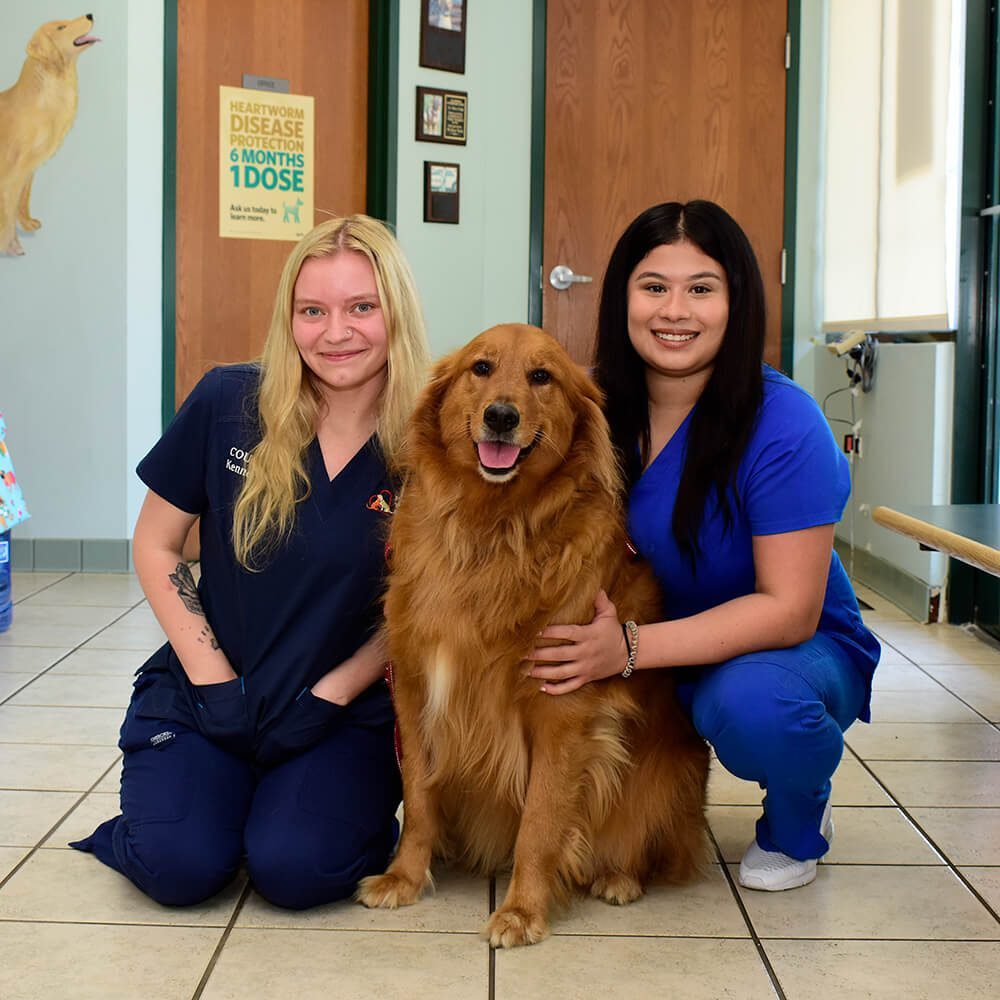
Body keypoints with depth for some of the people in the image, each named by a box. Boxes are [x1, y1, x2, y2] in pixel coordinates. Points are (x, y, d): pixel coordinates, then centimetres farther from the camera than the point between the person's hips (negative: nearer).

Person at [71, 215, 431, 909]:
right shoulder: (229, 403, -9)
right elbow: (156, 545, 0)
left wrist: (328, 696, -10)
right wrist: (216, 681, -6)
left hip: (346, 709, -1)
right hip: (206, 691, 1)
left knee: (297, 870, -23)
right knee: (181, 868, -19)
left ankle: (363, 812, 11)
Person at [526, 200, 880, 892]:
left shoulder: (783, 425, -22)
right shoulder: (601, 412, -6)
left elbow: (790, 609, -24)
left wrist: (631, 647, -34)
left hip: (791, 650, -4)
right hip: (653, 649, 4)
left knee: (749, 700, -37)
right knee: (551, 664, -23)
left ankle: (798, 825, -1)